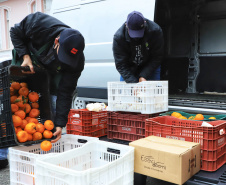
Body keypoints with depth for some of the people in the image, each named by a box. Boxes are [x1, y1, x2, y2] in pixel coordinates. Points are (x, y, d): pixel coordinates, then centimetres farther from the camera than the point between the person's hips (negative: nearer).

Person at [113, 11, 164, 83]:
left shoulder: (155, 31, -22)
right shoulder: (119, 37, -22)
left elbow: (157, 58, -16)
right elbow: (120, 64, -21)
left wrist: (144, 76, -25)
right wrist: (133, 82, -33)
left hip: (151, 69, 0)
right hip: (129, 71, 0)